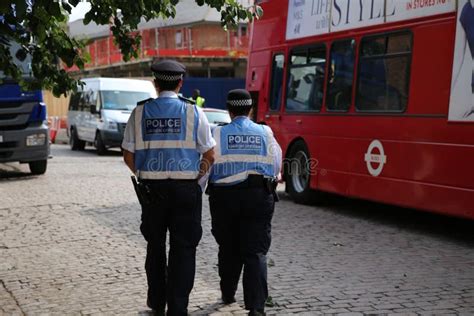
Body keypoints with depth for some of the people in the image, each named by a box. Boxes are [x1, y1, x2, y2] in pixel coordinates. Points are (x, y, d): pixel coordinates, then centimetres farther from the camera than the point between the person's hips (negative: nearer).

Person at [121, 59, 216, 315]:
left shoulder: (140, 112, -1)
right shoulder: (193, 112, -5)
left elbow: (128, 155, 3)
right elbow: (210, 155, -1)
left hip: (151, 189, 2)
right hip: (185, 189, -2)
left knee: (155, 246, 18)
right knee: (182, 249, 5)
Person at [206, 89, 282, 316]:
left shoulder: (218, 134, -3)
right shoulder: (265, 133, 2)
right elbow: (276, 166, 6)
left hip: (224, 197, 0)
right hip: (259, 196, 0)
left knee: (228, 248, 17)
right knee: (256, 252, -1)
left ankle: (228, 295, 33)